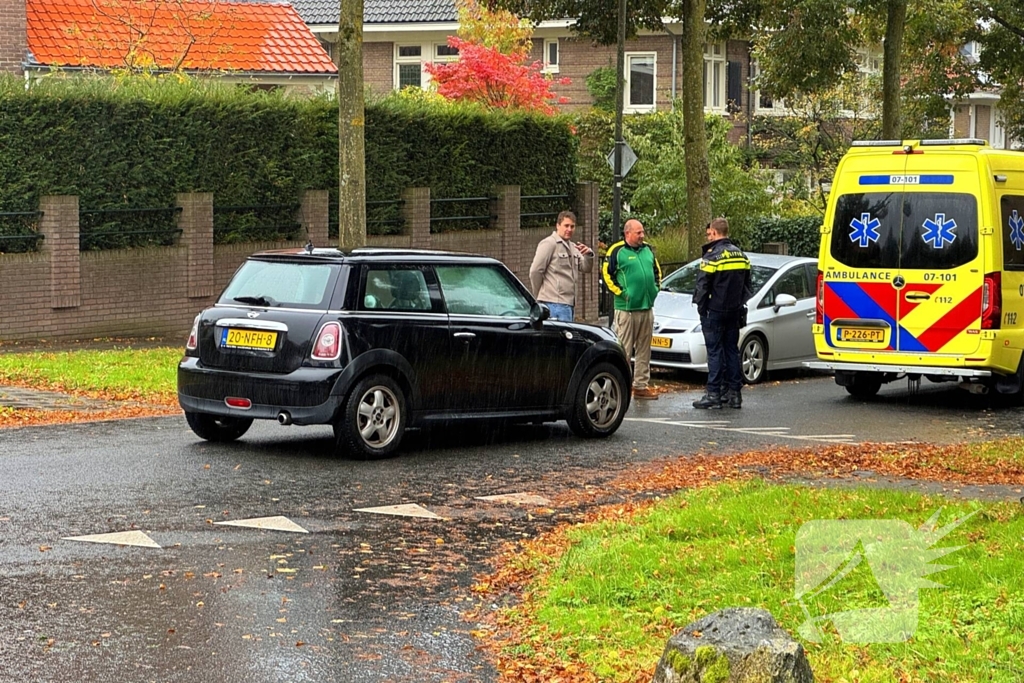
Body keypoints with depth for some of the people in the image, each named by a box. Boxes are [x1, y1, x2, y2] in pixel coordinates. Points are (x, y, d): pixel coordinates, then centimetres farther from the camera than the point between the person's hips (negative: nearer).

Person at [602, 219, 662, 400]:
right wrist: (621, 293, -10)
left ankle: (641, 385, 14)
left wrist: (656, 288, 12)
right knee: (624, 349, -6)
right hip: (626, 309, -7)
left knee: (644, 349, 9)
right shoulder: (617, 251, -7)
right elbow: (607, 274, -6)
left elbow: (657, 270, 25)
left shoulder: (648, 250, 13)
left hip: (647, 307, 7)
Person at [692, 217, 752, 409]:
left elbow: (702, 285, -14)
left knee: (715, 351, -5)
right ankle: (734, 393, 11)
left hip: (715, 311, -7)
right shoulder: (741, 256, 11)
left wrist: (701, 307, -3)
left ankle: (713, 394, -6)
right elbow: (747, 285, 18)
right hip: (735, 311, 7)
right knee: (732, 350, 11)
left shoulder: (712, 256, -14)